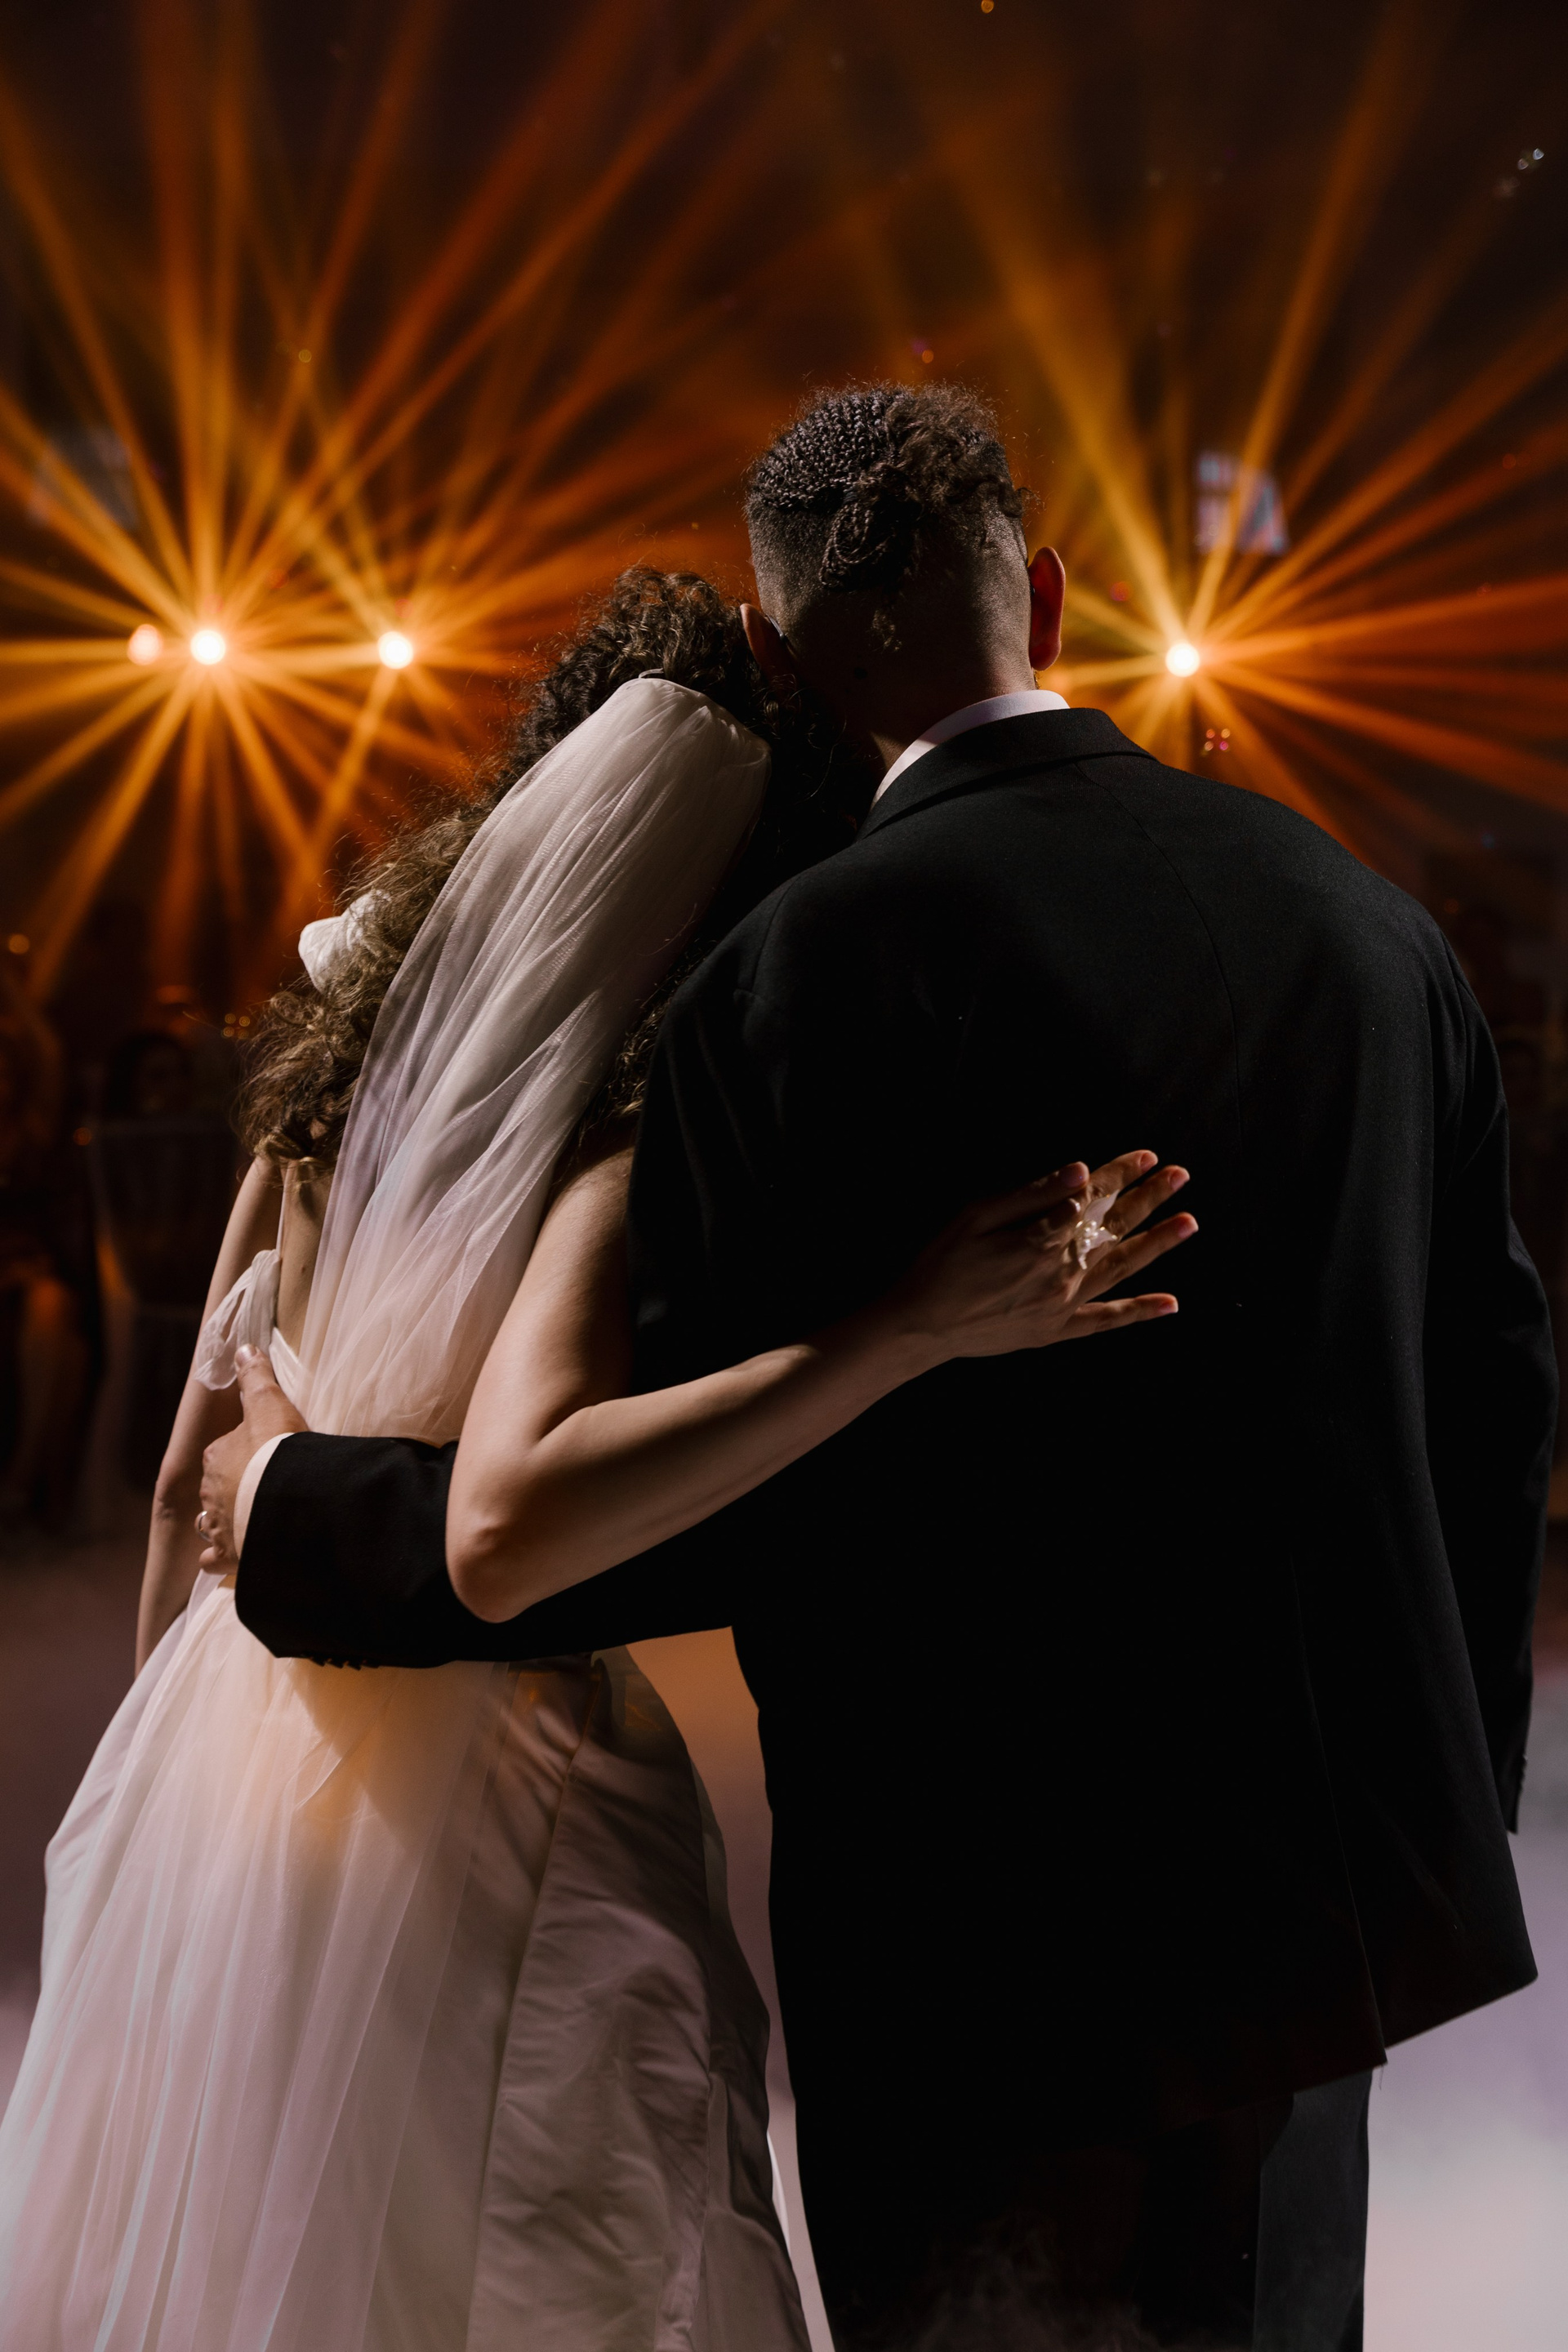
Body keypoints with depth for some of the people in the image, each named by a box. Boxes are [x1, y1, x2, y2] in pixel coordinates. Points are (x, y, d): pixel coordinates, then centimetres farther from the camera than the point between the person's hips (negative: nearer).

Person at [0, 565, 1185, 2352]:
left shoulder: (347, 1074, 2)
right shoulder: (630, 1139, -19)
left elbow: (193, 1461, 9)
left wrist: (167, 1733, 23)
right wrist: (924, 1323, -37)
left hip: (226, 1769, 7)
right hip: (484, 1814, -7)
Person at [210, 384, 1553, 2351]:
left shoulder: (817, 959, -19)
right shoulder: (1360, 914, 1)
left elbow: (704, 1509, -20)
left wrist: (298, 1517, -4)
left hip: (997, 1929, -6)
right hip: (1317, 1876, 6)